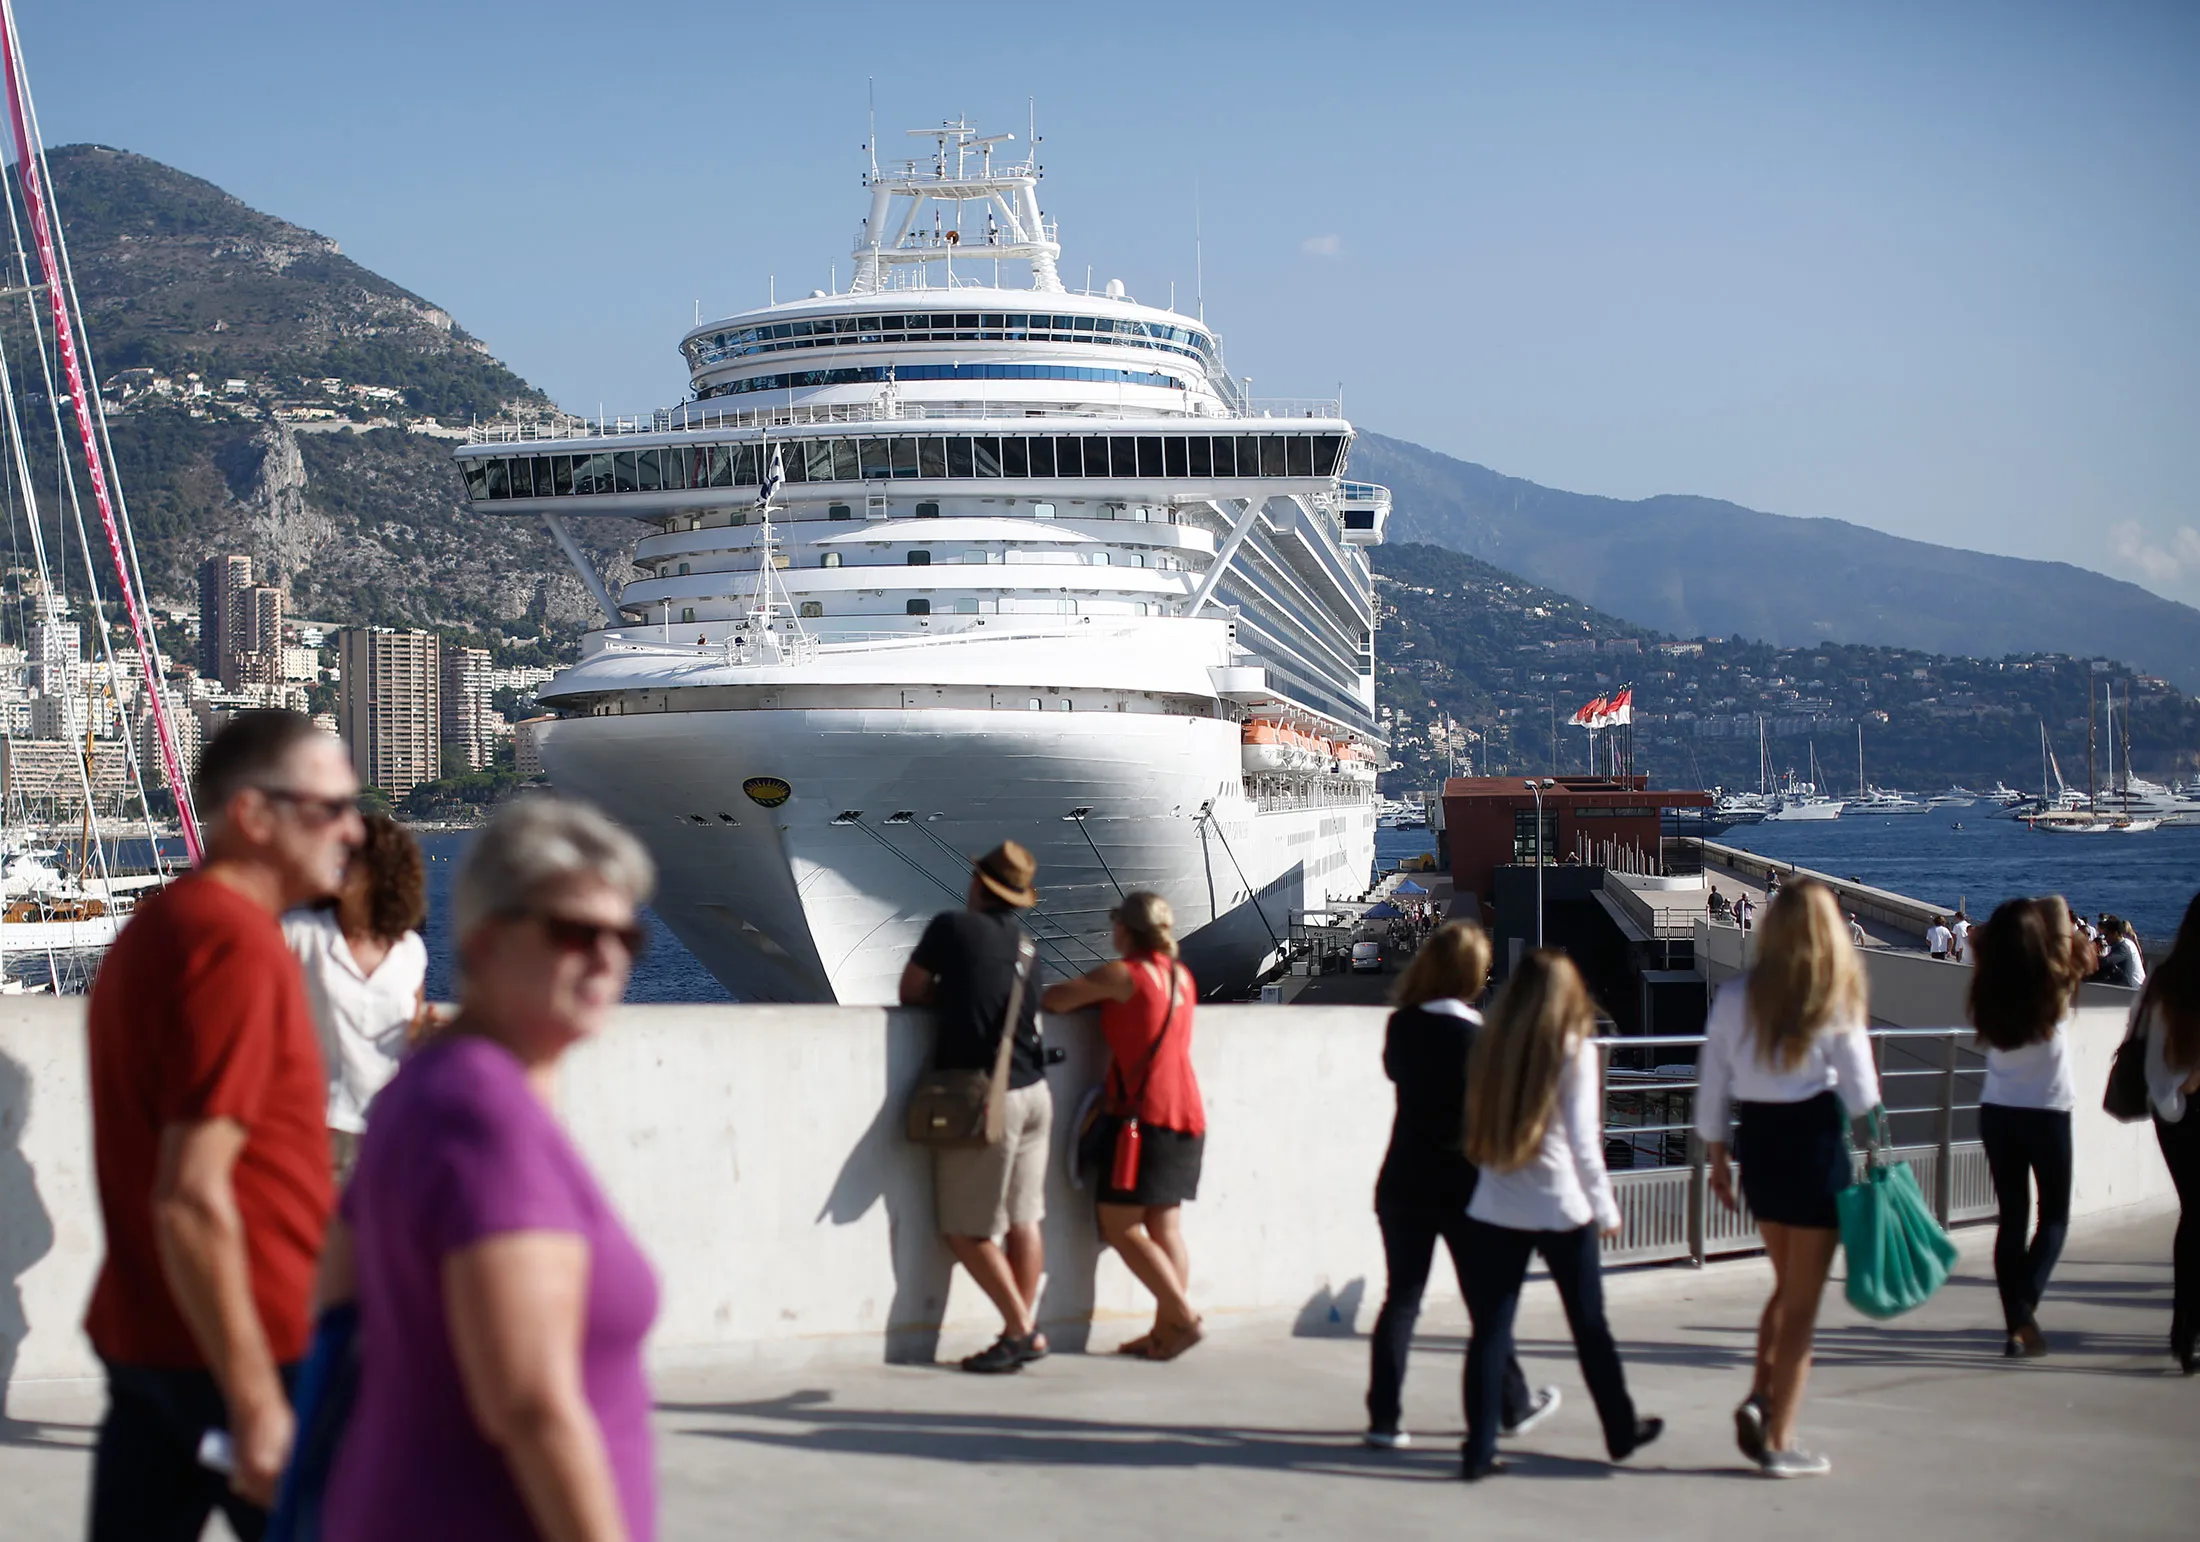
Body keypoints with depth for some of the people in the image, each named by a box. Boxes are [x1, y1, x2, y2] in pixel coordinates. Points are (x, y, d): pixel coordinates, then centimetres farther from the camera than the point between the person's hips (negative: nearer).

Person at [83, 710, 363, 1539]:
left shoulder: (157, 926, 15)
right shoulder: (239, 945, -17)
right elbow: (192, 1196, -23)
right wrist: (258, 1401, -22)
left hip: (139, 1337, 9)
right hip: (242, 1347, -9)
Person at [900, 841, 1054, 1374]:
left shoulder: (953, 926, -8)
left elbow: (912, 992, -2)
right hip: (1034, 1092, 7)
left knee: (966, 1230, 2)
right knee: (1023, 1220, 12)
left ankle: (1019, 1329, 0)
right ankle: (1028, 1330, 14)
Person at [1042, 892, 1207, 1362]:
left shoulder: (1124, 974, -10)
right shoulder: (1181, 976, 12)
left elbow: (1056, 1000, -10)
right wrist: (1098, 995, 14)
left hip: (1144, 1113, -8)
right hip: (1186, 1115, 8)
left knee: (1121, 1226, -3)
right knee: (1165, 1226, 7)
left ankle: (1183, 1317, -8)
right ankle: (1167, 1330, 5)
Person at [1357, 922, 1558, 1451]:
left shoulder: (1401, 1027, -1)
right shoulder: (1477, 1038, -14)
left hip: (1404, 1182, 3)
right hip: (1463, 1184, -3)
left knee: (1400, 1299, 5)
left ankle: (1383, 1417, -2)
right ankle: (1513, 1406, 29)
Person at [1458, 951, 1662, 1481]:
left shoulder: (1491, 1046, 3)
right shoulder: (1573, 1051, -8)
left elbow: (1477, 1126, 6)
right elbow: (1583, 1140, -8)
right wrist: (1605, 1208, 0)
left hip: (1494, 1209, 2)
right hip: (1561, 1208, -2)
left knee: (1490, 1331, 3)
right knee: (1590, 1324, 13)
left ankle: (1479, 1451, -1)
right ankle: (1621, 1431, 28)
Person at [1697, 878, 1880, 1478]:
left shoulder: (1735, 996, 0)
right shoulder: (1835, 1002, -11)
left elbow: (1712, 1086, 5)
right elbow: (1862, 1095, -8)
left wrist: (1717, 1158, 15)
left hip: (1756, 1142, 4)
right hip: (1814, 1142, -4)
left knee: (1787, 1285, 23)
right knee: (1803, 1299, 5)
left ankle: (1759, 1398, 7)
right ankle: (1779, 1441, 7)